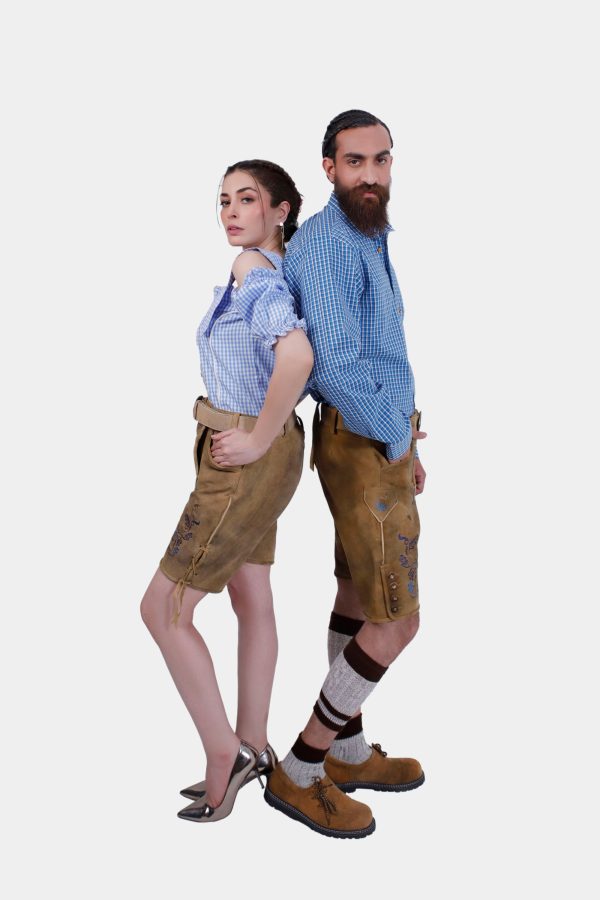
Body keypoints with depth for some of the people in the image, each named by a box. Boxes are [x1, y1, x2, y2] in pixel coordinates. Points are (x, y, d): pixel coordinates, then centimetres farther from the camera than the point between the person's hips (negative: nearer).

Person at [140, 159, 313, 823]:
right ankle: (253, 747, 30)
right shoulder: (274, 271, 9)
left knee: (164, 608, -2)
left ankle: (222, 754, 8)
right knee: (251, 600, 17)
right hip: (250, 459, 10)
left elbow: (297, 354, -37)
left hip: (248, 463, -10)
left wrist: (258, 439, -26)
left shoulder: (254, 273, -19)